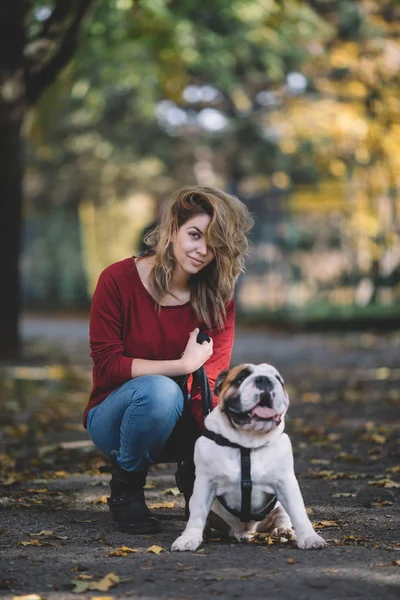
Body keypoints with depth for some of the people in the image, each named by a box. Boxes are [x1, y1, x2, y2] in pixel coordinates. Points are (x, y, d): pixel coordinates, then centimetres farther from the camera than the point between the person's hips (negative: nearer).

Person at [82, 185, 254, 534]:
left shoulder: (219, 299, -7)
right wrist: (183, 365, -25)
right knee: (159, 390, -38)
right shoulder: (119, 280, -15)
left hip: (182, 422, 3)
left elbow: (213, 380, -16)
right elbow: (106, 365, -18)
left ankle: (194, 478, 6)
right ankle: (125, 491, -12)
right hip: (116, 417, -3)